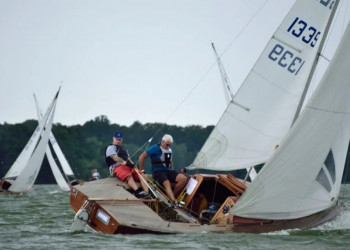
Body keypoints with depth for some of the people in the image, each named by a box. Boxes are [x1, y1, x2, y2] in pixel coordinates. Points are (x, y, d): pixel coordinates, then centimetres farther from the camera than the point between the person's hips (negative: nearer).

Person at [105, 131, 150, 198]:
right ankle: (137, 192, -58)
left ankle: (146, 193, -33)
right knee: (129, 176, -37)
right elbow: (115, 158, -9)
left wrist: (132, 164, 1)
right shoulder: (111, 147, 8)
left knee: (142, 175, -16)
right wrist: (125, 163, -23)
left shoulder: (123, 149, 33)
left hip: (128, 167, 7)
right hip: (117, 167, -7)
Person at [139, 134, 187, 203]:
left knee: (183, 179, -20)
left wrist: (172, 171, 21)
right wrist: (142, 171, 1)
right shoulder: (155, 148, -3)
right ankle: (173, 201, -54)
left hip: (168, 171, 6)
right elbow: (142, 157, -1)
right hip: (158, 171, -6)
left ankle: (172, 196, -11)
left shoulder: (170, 150, 17)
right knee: (167, 183, -37)